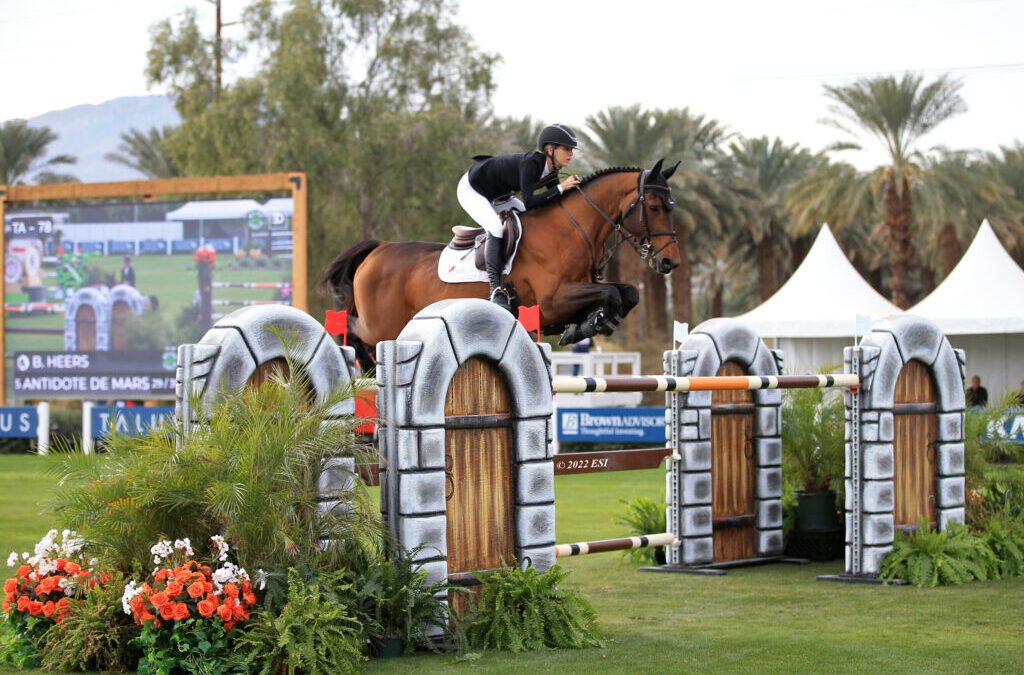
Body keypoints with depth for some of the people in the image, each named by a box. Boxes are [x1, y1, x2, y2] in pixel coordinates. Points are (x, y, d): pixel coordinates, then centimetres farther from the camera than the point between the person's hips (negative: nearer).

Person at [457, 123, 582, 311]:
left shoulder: (550, 170, -8)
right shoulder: (530, 163, -33)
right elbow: (529, 202, -40)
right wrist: (561, 188, -39)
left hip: (496, 195, 10)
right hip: (471, 190, -9)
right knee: (496, 229, -29)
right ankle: (496, 289, -30)